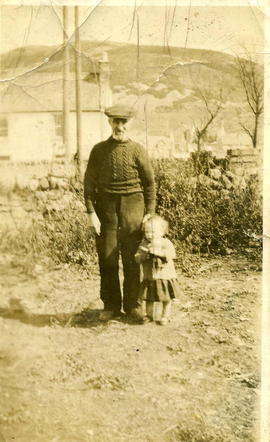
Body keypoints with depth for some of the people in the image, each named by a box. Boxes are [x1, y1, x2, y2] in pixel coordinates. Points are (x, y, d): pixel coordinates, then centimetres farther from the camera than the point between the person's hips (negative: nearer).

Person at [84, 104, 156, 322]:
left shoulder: (138, 150, 1)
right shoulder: (99, 150, 3)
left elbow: (149, 182, 5)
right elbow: (90, 182, 2)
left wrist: (149, 212, 1)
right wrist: (91, 212, -6)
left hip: (132, 207, -1)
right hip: (106, 208, 1)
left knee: (132, 259, 4)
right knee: (107, 259, 3)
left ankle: (132, 304, 18)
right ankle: (111, 305, 16)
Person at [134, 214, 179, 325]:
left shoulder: (166, 243, -6)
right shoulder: (143, 244, 4)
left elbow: (171, 255, -22)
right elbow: (137, 258, -2)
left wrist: (157, 251, -30)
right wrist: (144, 255, -22)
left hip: (165, 277, -3)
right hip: (149, 278, 3)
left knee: (166, 299, 5)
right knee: (149, 298, 11)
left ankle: (165, 316, 20)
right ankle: (149, 314, 28)